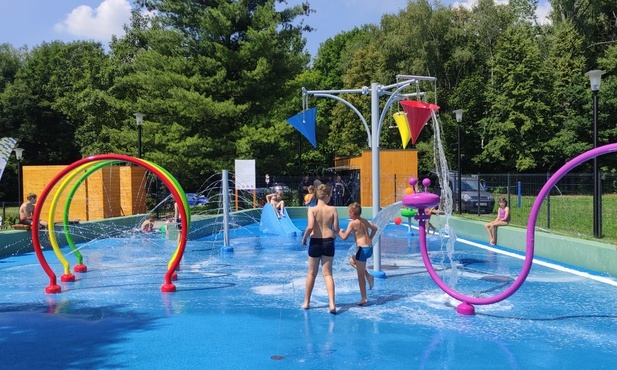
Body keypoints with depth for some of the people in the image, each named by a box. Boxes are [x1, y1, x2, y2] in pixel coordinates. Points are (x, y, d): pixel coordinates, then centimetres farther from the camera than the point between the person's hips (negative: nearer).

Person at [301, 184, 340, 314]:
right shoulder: (332, 210, -4)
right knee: (327, 273, 8)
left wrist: (304, 238, -5)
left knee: (311, 273, 15)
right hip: (328, 242, 1)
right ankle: (332, 304, -4)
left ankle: (306, 302, 25)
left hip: (315, 242, -1)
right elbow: (336, 229, -4)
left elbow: (310, 226, -22)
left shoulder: (312, 210, -9)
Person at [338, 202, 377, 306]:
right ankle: (368, 276, 16)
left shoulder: (353, 223, -10)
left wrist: (340, 232, 8)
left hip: (363, 249, -8)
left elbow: (344, 237, -12)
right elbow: (375, 228, 26)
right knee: (352, 261, 30)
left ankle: (364, 299, 3)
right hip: (370, 248, 8)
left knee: (360, 275, 1)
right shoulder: (364, 221, 12)